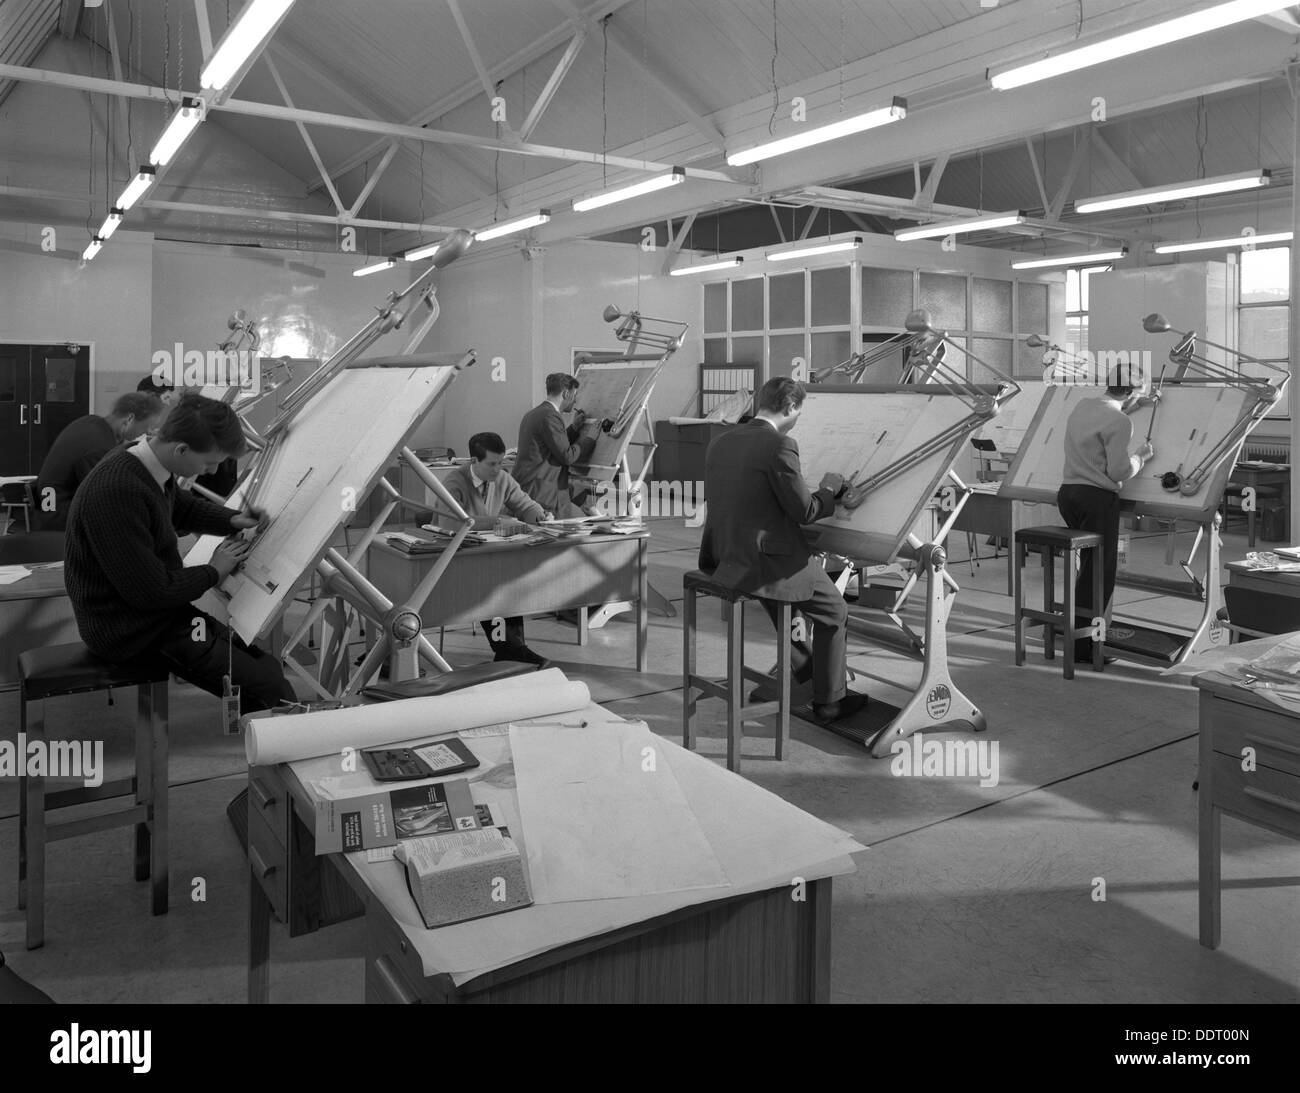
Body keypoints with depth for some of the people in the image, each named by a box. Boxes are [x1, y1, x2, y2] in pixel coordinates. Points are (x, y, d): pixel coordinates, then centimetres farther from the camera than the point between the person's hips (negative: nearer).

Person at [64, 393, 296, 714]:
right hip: (131, 633, -10)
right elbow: (152, 592, -26)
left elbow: (183, 506, 24)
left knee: (263, 659, 4)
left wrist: (232, 520, 7)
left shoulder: (146, 465, 0)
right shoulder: (117, 494, -31)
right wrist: (213, 572, -10)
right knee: (269, 687, -14)